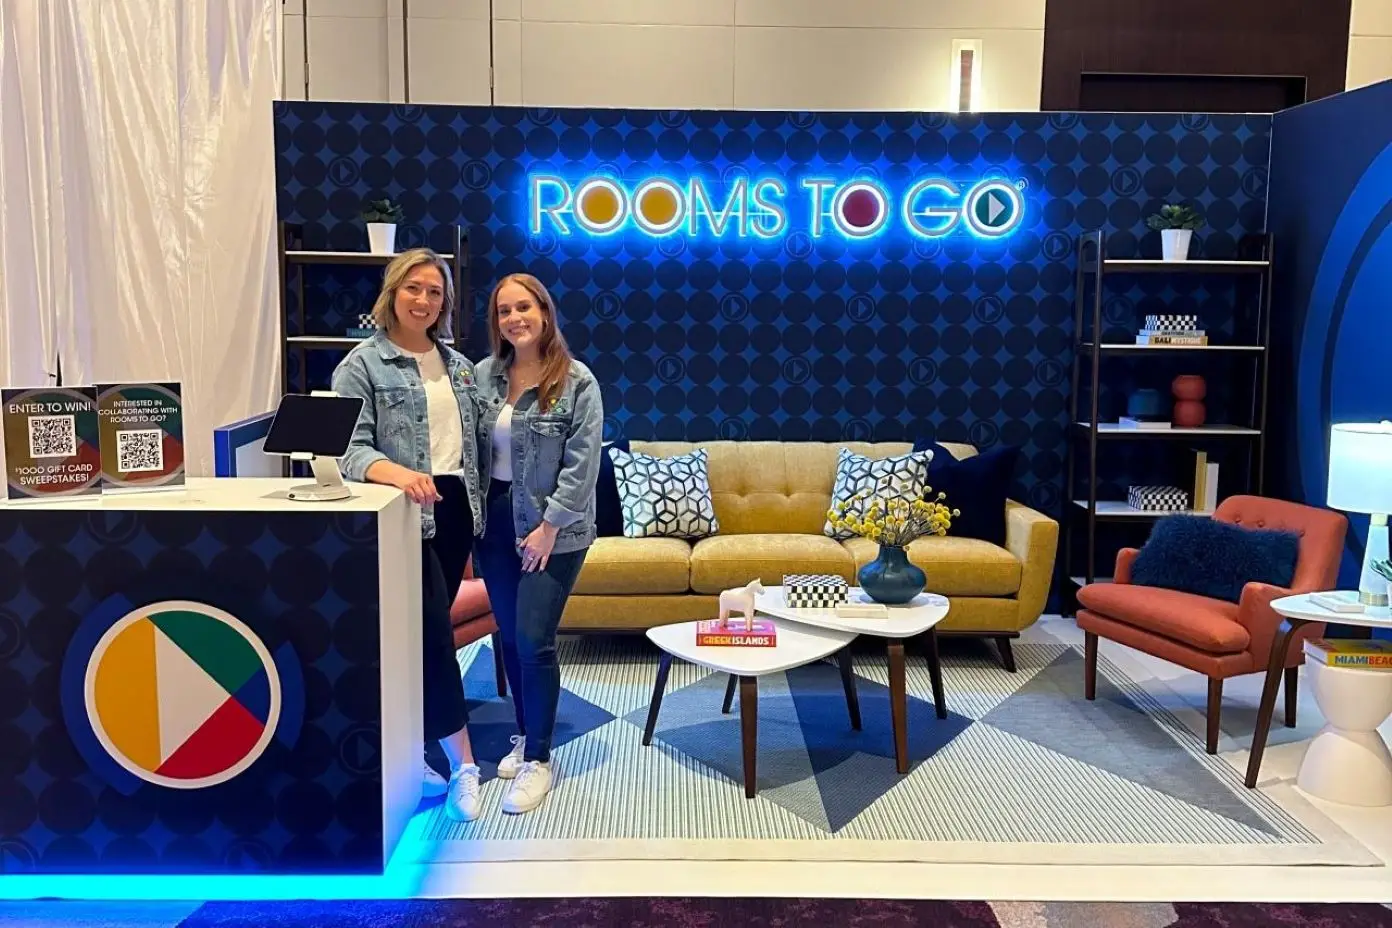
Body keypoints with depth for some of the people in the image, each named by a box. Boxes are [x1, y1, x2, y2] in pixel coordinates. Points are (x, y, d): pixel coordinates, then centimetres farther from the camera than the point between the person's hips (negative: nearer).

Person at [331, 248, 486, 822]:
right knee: (433, 634, -9)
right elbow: (350, 448, -15)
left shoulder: (457, 364, 14)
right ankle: (462, 764, -1)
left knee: (427, 632, 11)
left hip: (454, 509, 6)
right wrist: (395, 472, -34)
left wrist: (475, 511, 15)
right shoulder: (362, 364, -5)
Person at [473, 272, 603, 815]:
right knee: (509, 635, 13)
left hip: (553, 526, -5)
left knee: (534, 639, -7)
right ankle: (525, 736, 30)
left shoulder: (577, 382, -9)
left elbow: (582, 465, -13)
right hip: (494, 519, 5)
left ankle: (539, 761, 6)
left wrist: (548, 526, -16)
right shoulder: (484, 375, 5)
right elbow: (471, 448, 9)